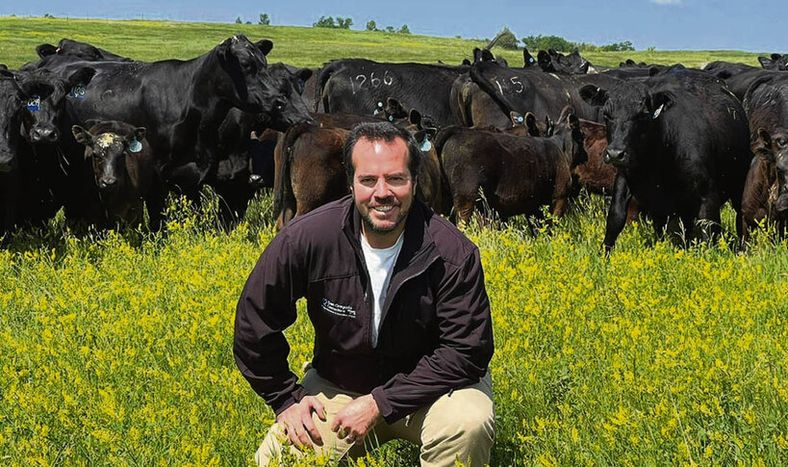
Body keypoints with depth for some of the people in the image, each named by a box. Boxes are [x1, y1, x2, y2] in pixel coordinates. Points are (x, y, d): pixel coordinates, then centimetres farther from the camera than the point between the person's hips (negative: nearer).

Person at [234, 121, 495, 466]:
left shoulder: (453, 254, -22)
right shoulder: (306, 239, -19)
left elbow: (467, 351, -21)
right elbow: (254, 324, -6)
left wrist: (382, 403, -25)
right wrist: (286, 399, -6)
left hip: (425, 386, -2)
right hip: (337, 386, 2)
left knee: (467, 424, -34)